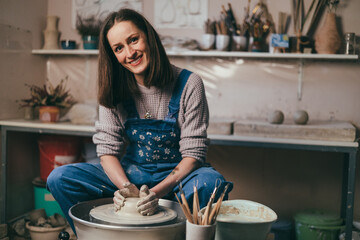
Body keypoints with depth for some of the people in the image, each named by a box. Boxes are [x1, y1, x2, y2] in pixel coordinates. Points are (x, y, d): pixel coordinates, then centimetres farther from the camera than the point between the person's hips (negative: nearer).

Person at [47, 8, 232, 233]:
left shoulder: (188, 84, -12)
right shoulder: (113, 89, -3)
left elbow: (193, 153, -13)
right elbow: (107, 148, -6)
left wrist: (158, 191, -28)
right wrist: (127, 187, -25)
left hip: (178, 173, -2)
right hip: (129, 174, 3)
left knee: (211, 183, -37)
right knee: (60, 178, -17)